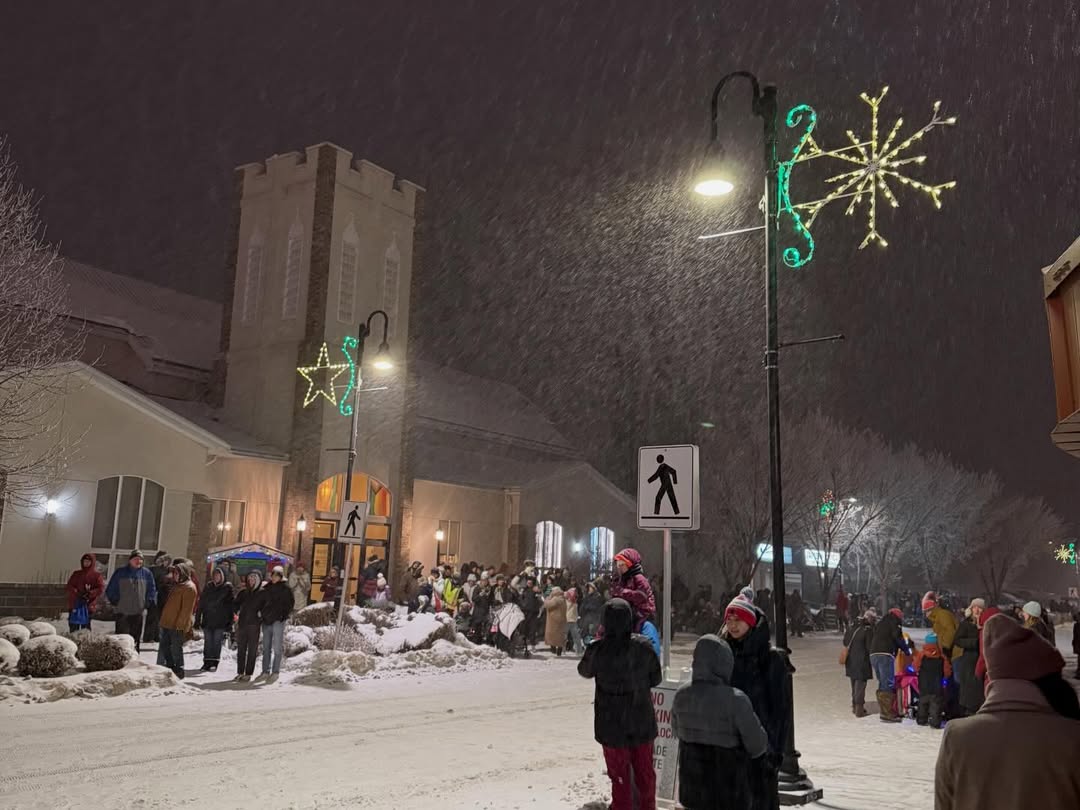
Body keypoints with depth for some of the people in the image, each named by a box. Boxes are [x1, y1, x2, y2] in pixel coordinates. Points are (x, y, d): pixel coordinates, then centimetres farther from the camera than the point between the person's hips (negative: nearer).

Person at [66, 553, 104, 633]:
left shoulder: (96, 575, 6)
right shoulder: (76, 574, 16)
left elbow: (100, 588, -2)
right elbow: (70, 586, 7)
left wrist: (89, 594, -16)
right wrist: (76, 593, -11)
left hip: (88, 604, -3)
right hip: (75, 603, 3)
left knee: (85, 625, -5)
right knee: (73, 626, 2)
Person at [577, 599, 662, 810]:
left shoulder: (597, 650, -18)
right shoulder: (643, 645, -14)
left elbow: (584, 671, 3)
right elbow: (656, 678, -2)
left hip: (612, 723, -2)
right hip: (642, 721, 2)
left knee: (620, 776, 13)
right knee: (645, 772, 21)